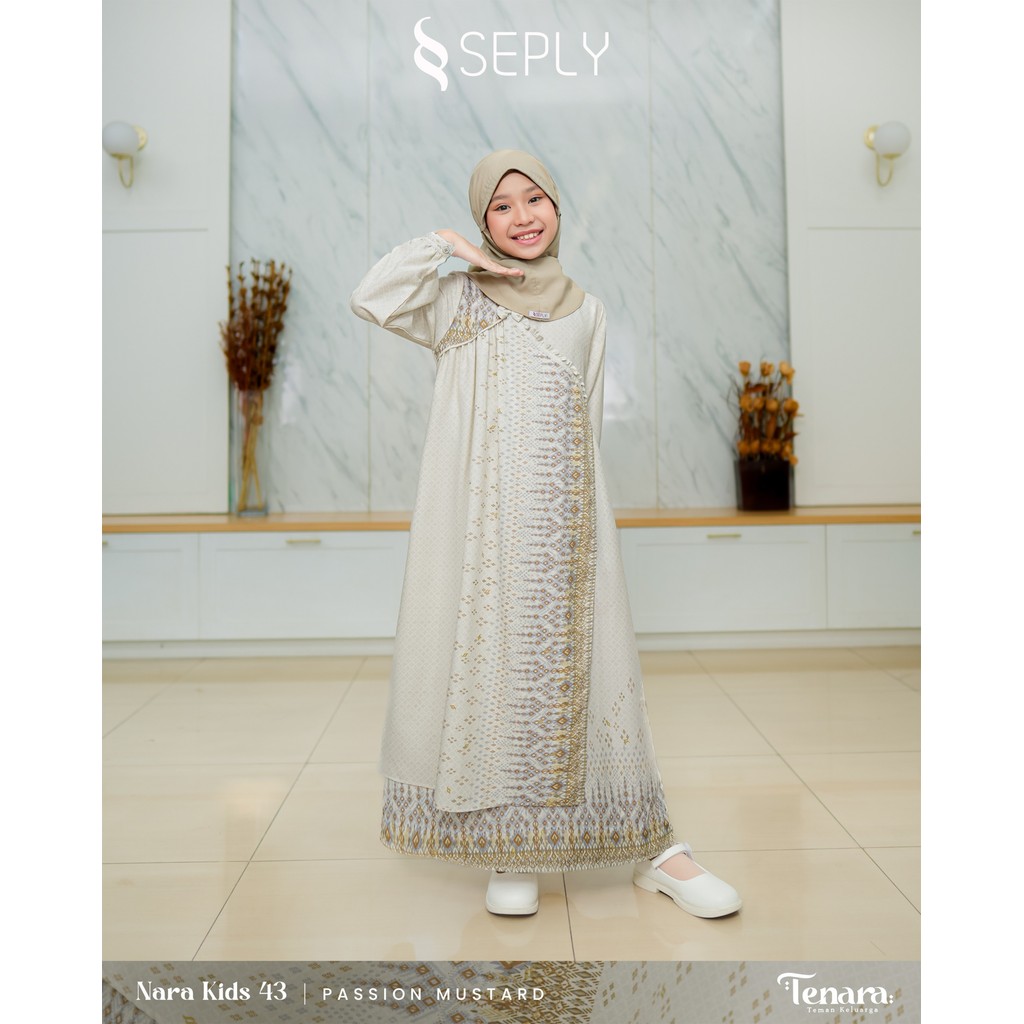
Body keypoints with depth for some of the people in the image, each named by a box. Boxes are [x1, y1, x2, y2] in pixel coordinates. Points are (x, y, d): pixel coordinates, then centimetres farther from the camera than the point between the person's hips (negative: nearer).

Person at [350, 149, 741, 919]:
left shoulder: (585, 310, 17)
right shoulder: (457, 299, 10)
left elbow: (588, 428, 15)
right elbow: (371, 299, -7)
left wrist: (590, 521, 11)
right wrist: (444, 244, 0)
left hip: (560, 517, 2)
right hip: (481, 517, -1)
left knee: (583, 666, 1)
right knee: (491, 661, -1)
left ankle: (651, 846, 9)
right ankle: (512, 848, 11)